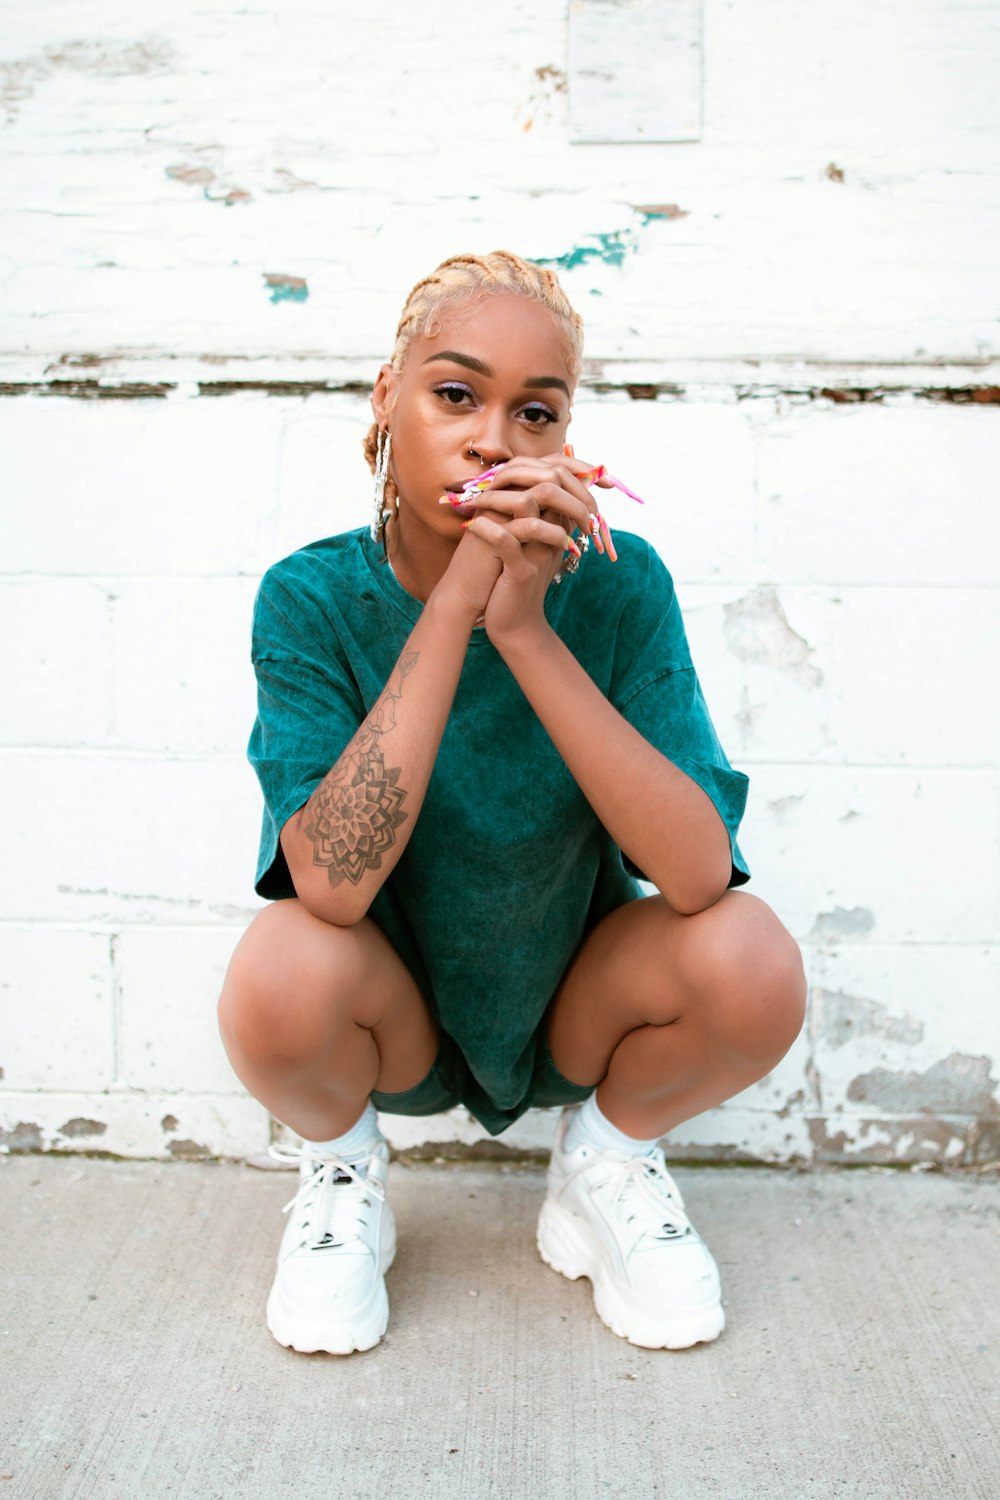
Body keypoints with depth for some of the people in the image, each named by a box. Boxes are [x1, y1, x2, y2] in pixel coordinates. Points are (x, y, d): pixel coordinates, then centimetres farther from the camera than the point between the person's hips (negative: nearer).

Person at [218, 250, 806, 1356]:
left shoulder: (618, 585, -17)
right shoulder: (313, 599, -18)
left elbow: (699, 874, -28)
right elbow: (332, 883, -31)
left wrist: (527, 630, -36)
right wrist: (451, 607, -36)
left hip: (573, 1005, 1)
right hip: (391, 1024, 0)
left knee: (750, 961, -26)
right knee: (280, 971, -32)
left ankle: (608, 1158, 7)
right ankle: (340, 1168, 5)